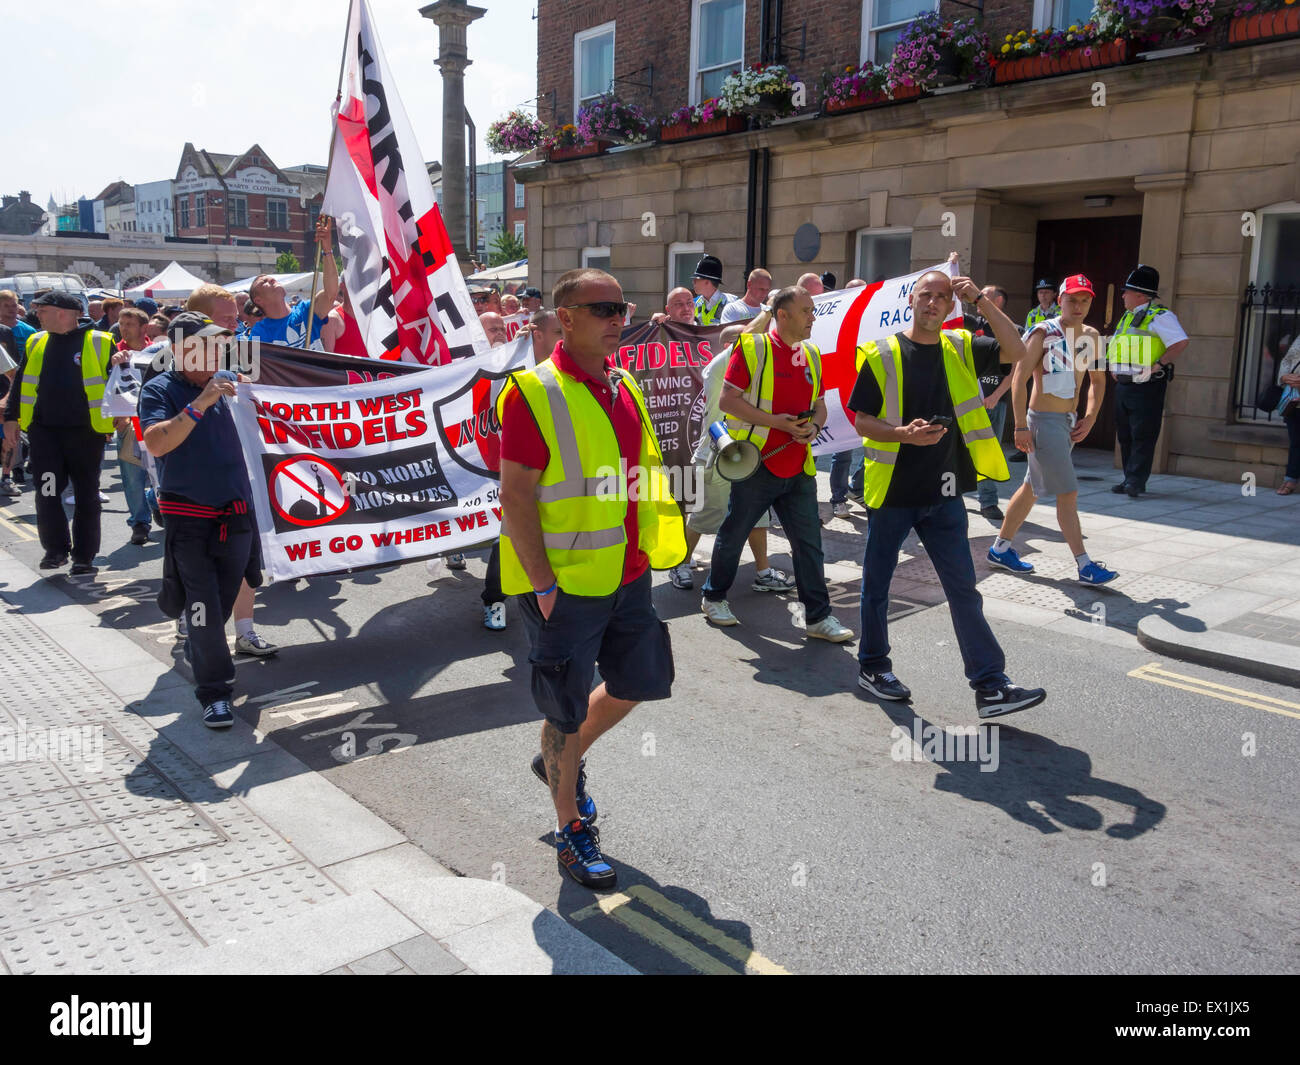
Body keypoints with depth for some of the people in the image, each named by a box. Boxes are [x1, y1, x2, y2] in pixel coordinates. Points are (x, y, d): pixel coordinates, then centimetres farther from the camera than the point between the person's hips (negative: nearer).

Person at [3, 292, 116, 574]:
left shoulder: (100, 342, -3)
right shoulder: (36, 343, 10)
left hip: (86, 432, -3)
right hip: (44, 431, 3)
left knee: (87, 496, 5)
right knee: (47, 492, -1)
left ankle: (84, 556, 14)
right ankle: (56, 549, 12)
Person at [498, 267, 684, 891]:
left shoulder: (624, 388, 9)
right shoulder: (534, 393, -14)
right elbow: (515, 498, -18)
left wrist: (642, 552, 13)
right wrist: (542, 585, -20)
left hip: (627, 576, 8)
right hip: (564, 584, -7)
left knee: (641, 681, 18)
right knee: (568, 714, 6)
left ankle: (562, 761, 42)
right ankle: (571, 832, 26)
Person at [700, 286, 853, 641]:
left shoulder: (811, 355, 12)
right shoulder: (752, 347, -7)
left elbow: (819, 406, 19)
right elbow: (727, 400, -12)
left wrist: (814, 426, -4)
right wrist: (775, 421, -16)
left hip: (799, 468, 5)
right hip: (757, 464, -5)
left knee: (809, 543, 4)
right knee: (733, 534, 10)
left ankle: (818, 616, 12)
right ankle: (714, 598, 29)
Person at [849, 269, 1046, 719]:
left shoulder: (960, 349, 7)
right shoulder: (882, 354, -3)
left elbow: (1018, 351, -6)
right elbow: (861, 421, -4)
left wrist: (981, 301, -12)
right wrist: (904, 434, -21)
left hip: (944, 494, 3)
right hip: (893, 491, -2)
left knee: (963, 589, 3)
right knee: (878, 582, 11)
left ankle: (991, 686, 4)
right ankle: (873, 665, 29)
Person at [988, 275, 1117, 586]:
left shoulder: (1091, 336, 9)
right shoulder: (1043, 333, -12)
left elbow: (1098, 380, 19)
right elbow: (1019, 378, -15)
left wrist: (1090, 418, 6)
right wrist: (1021, 426, -20)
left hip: (1070, 421, 8)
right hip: (1045, 420, -8)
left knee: (1033, 487, 14)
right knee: (1068, 493, -7)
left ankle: (1001, 548, 26)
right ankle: (1085, 566, -3)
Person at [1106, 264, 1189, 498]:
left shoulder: (1159, 316, -9)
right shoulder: (1128, 317, 18)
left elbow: (1181, 343, -18)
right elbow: (1116, 345, 31)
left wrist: (1158, 364, -20)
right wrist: (1114, 369, 17)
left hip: (1147, 386, -9)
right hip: (1123, 385, 9)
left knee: (1142, 435, -8)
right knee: (1125, 435, 10)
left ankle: (1136, 482, -8)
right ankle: (1129, 480, 18)